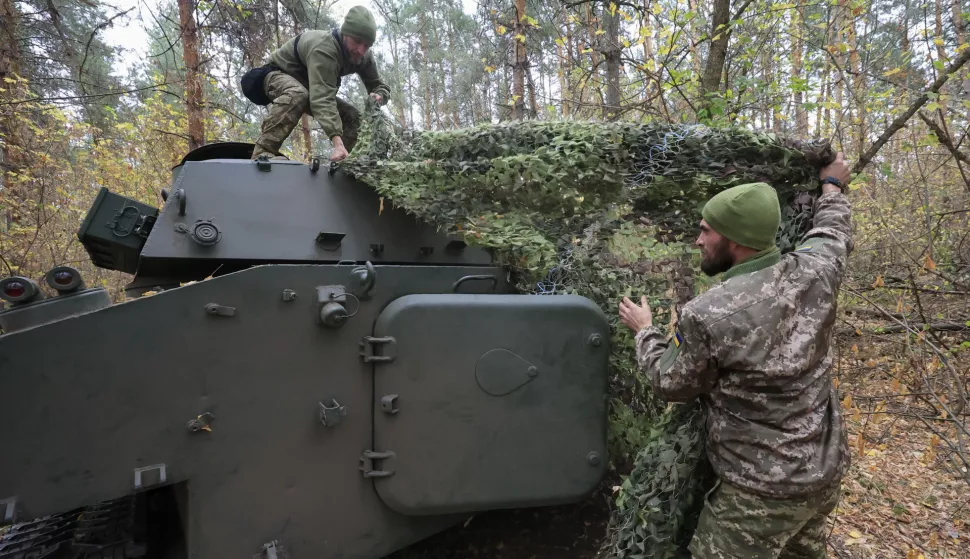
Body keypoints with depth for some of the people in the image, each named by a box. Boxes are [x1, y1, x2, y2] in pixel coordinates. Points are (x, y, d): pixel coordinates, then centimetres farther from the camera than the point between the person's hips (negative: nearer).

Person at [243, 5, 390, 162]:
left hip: (309, 86, 7)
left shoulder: (364, 57, -13)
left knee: (353, 116, -7)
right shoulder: (324, 48, -37)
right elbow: (322, 98, -49)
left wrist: (378, 97, -31)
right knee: (298, 94, -41)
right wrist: (338, 143, -61)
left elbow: (380, 86, -4)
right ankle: (262, 153, -39)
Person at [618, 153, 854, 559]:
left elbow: (671, 385, -8)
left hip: (762, 491, -7)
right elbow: (833, 233, 17)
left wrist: (644, 333, 7)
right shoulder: (814, 271, -9)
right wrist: (832, 187, 35)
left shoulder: (707, 315, -26)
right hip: (826, 473, 7)